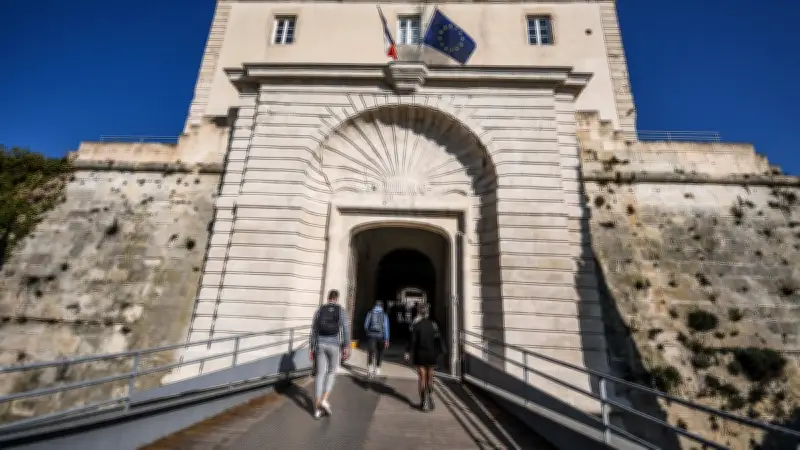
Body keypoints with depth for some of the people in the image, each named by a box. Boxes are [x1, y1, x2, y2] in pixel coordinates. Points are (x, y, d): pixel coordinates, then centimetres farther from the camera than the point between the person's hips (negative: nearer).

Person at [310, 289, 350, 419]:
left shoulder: (319, 310, 5)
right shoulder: (341, 310, -2)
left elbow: (313, 330, 5)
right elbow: (345, 330, -9)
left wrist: (312, 349, 11)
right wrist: (347, 348, -8)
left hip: (320, 345, 2)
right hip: (334, 345, -2)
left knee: (320, 374, 9)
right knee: (332, 373, 15)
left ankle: (317, 407, 8)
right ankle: (324, 400, -1)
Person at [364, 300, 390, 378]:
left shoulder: (370, 313, 0)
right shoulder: (384, 315, -2)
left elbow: (366, 325, 2)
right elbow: (386, 328, -7)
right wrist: (386, 339, -6)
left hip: (371, 336, 0)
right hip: (380, 336, 1)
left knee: (370, 352, -1)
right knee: (379, 353, 17)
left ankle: (370, 368, -19)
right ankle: (377, 369, 28)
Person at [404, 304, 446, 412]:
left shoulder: (416, 325, -10)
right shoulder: (433, 324, -3)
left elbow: (412, 340, -11)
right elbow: (439, 338, -4)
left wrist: (408, 352, -4)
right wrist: (441, 351, 4)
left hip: (420, 355, -2)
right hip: (431, 354, 2)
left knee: (422, 378, 7)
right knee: (430, 378, 18)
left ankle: (424, 402, 9)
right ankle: (430, 399, 24)